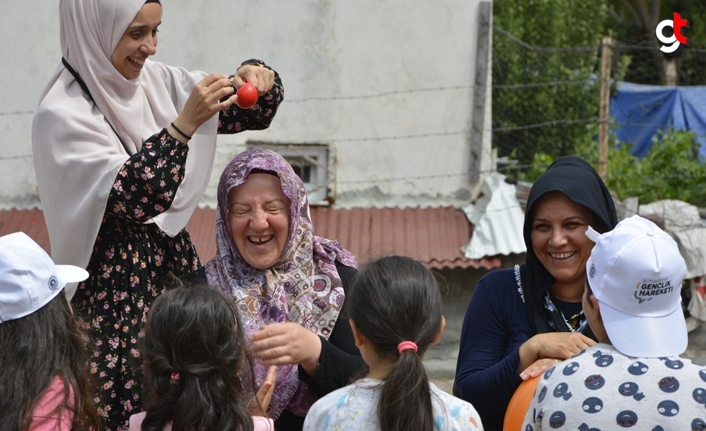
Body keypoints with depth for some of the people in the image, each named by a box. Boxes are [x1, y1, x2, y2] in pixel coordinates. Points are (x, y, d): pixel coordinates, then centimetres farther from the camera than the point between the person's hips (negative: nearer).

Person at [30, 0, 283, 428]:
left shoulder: (157, 80, 3)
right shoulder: (63, 115, -15)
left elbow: (253, 112, 11)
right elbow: (131, 198, -25)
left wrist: (257, 79, -10)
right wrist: (185, 124, -33)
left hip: (177, 265, 6)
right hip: (118, 291, -6)